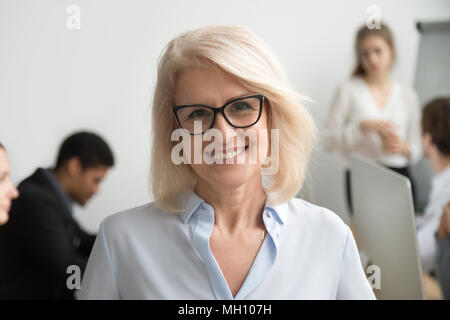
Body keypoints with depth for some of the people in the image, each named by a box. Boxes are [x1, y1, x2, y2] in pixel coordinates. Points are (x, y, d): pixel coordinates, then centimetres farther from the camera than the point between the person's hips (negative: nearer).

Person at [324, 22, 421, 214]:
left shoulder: (408, 96, 12)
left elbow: (416, 152, 14)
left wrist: (403, 148, -7)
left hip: (400, 177, 3)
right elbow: (329, 140, -3)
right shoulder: (348, 90, 3)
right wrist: (362, 126, -14)